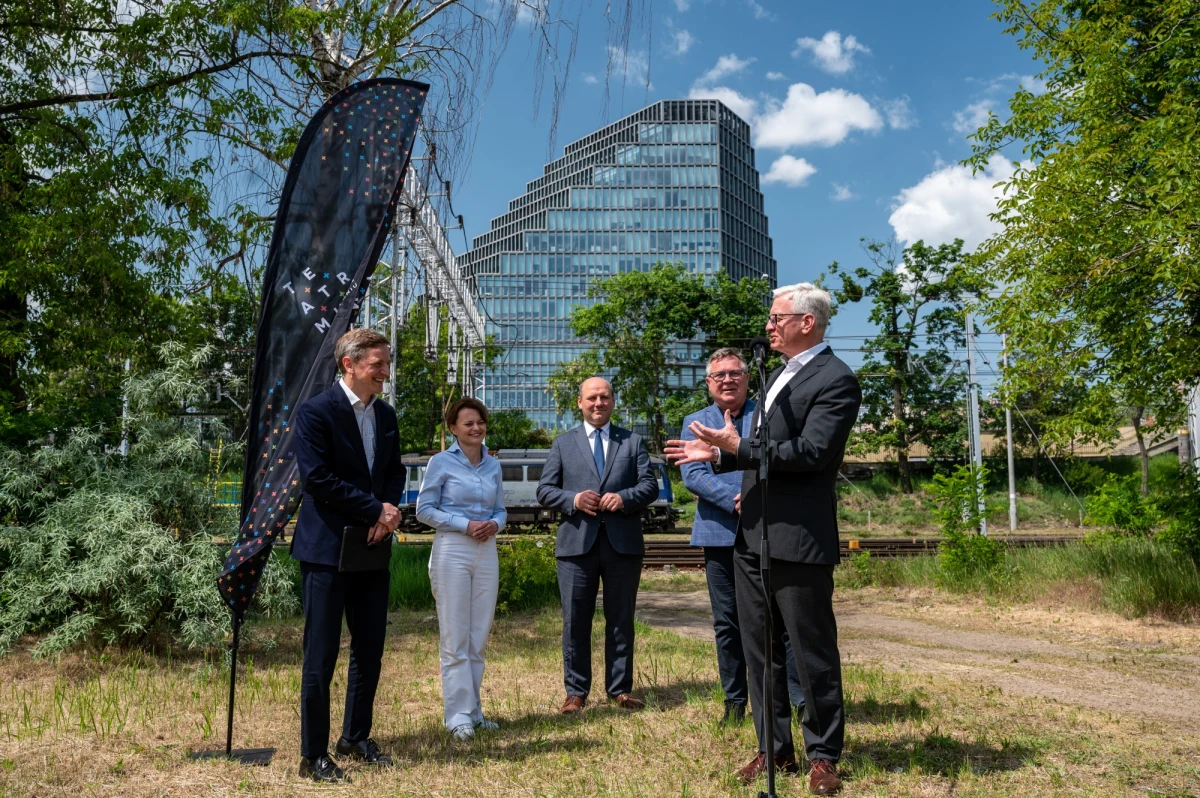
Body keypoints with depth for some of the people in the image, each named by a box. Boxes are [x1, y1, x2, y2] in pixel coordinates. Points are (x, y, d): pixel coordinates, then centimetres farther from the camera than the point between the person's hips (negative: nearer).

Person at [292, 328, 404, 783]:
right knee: (321, 657, 2)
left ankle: (356, 740, 29)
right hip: (327, 550, -6)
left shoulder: (386, 414, 10)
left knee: (369, 652, 13)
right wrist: (376, 510, -15)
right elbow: (317, 477, -18)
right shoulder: (316, 412, -11)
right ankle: (313, 755, 15)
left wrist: (389, 508, -7)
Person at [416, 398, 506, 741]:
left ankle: (474, 710, 21)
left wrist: (494, 524, -7)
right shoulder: (441, 462, -3)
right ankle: (458, 715, 8)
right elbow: (424, 510, -5)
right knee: (455, 639, 0)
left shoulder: (493, 465, 10)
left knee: (479, 637, 10)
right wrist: (465, 524, -15)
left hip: (486, 553, 5)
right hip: (452, 551, -5)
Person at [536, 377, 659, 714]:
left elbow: (650, 486, 4)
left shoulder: (632, 442, 11)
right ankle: (576, 691, 16)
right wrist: (573, 500, -13)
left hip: (623, 543, 0)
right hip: (577, 543, 0)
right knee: (575, 621, 4)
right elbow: (545, 490, 6)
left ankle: (621, 689, 20)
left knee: (621, 620, 8)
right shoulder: (563, 443, 11)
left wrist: (624, 497, -15)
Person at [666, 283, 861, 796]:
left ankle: (823, 756, 21)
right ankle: (775, 749, 28)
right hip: (751, 536, 9)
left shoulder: (836, 379, -11)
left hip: (798, 540, -9)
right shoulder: (778, 375, 16)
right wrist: (717, 455, 11)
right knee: (759, 650, 15)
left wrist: (737, 446, -19)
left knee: (813, 652, 5)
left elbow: (811, 451, -22)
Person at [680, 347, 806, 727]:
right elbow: (692, 474, -4)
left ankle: (802, 699, 9)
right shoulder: (695, 422, 10)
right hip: (720, 535, 2)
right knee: (727, 623, 9)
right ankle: (734, 701, 21)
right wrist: (735, 499, -17)